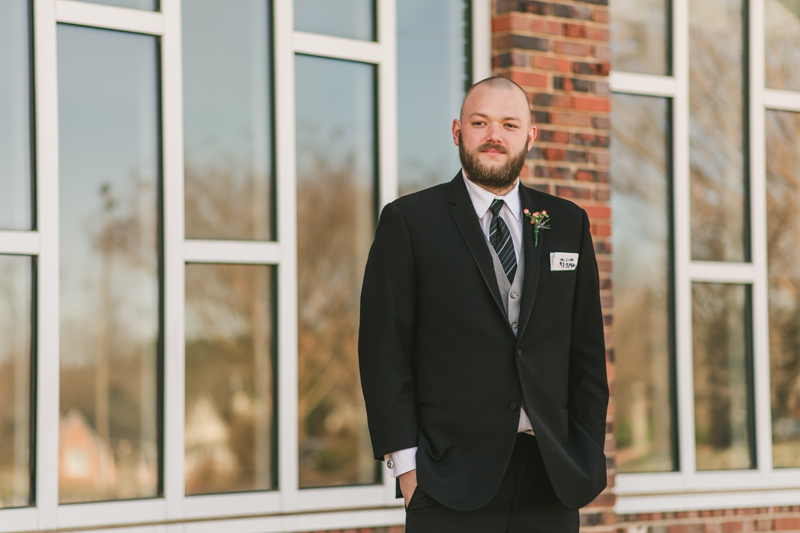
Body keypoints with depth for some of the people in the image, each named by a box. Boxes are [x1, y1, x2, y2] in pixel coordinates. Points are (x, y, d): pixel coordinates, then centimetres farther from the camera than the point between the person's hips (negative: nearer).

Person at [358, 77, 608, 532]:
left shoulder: (568, 223, 12)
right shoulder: (409, 221, 2)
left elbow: (588, 351, 12)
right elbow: (385, 351, -2)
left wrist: (588, 458, 4)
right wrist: (405, 460, -9)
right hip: (451, 479, -3)